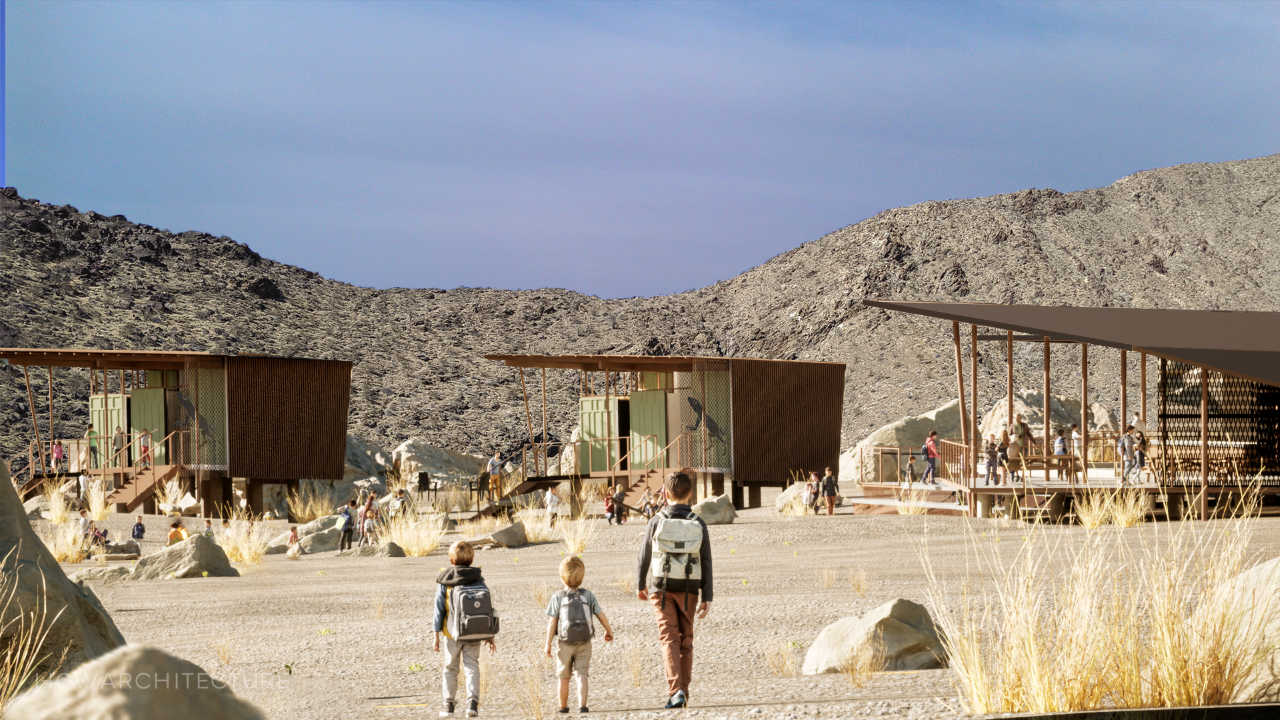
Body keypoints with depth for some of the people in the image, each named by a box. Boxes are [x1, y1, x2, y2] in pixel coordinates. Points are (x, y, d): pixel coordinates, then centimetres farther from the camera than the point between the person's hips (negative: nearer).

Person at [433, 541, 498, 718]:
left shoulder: (444, 581, -5)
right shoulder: (479, 580, 1)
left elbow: (439, 609, -5)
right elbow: (489, 606, 1)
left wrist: (436, 635, 1)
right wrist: (490, 636, 7)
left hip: (453, 633, -1)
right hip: (476, 633, 1)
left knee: (450, 668, 14)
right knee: (472, 666, 4)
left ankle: (449, 704, 17)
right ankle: (473, 701, -15)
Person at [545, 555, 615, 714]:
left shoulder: (557, 598, -6)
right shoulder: (588, 595, 1)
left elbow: (552, 622, -7)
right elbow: (601, 616, 5)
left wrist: (548, 644, -1)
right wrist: (609, 631, 23)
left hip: (564, 643, -1)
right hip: (585, 643, 1)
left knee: (564, 677, 12)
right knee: (582, 675, -1)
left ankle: (563, 706, 24)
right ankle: (582, 705, -16)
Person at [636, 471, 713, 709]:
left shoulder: (657, 522, -8)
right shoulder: (698, 524, -4)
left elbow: (644, 557, -1)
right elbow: (706, 564, -4)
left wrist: (640, 585, 16)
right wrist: (707, 598, 1)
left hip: (661, 588, -2)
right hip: (688, 590, 2)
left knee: (669, 639, -3)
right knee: (685, 641, 14)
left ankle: (675, 690, -19)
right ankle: (682, 692, 18)